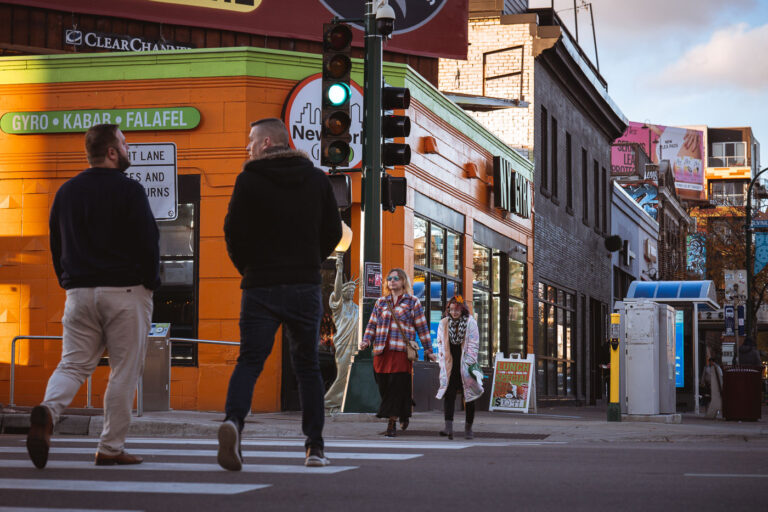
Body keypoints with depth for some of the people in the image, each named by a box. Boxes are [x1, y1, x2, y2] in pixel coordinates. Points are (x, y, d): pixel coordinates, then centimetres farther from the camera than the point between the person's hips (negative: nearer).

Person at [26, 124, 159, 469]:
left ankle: (47, 411, -22)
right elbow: (149, 242, -9)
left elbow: (56, 245, 15)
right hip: (125, 292, -5)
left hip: (79, 294, 5)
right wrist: (150, 282, 4)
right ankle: (111, 448, 4)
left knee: (73, 364, 7)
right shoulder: (129, 190, -8)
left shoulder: (66, 192, 11)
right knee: (124, 372, 3)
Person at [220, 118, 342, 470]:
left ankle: (233, 420, -27)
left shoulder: (249, 180, -3)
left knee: (249, 361, -1)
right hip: (306, 288, 2)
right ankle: (315, 447, 10)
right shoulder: (317, 179, 8)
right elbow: (333, 231, 10)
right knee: (308, 366, 11)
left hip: (261, 287, -2)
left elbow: (234, 233, -5)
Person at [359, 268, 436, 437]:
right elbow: (372, 324, 17)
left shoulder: (412, 302, 9)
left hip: (402, 350, -3)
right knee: (384, 387, 0)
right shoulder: (380, 302, 17)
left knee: (397, 387, -11)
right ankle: (404, 413, 22)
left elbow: (422, 327, 9)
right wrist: (366, 341, 0)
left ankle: (392, 423, -9)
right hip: (381, 350, 4)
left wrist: (428, 350, 7)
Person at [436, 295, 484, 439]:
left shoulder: (471, 323, -2)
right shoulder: (443, 324, 7)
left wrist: (469, 363, -11)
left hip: (466, 366, -1)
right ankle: (449, 427, -21)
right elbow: (441, 344, 11)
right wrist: (443, 364, 2)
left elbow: (473, 345, -4)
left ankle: (468, 428, 17)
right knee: (448, 395, -12)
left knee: (469, 396, 6)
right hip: (450, 366, 2)